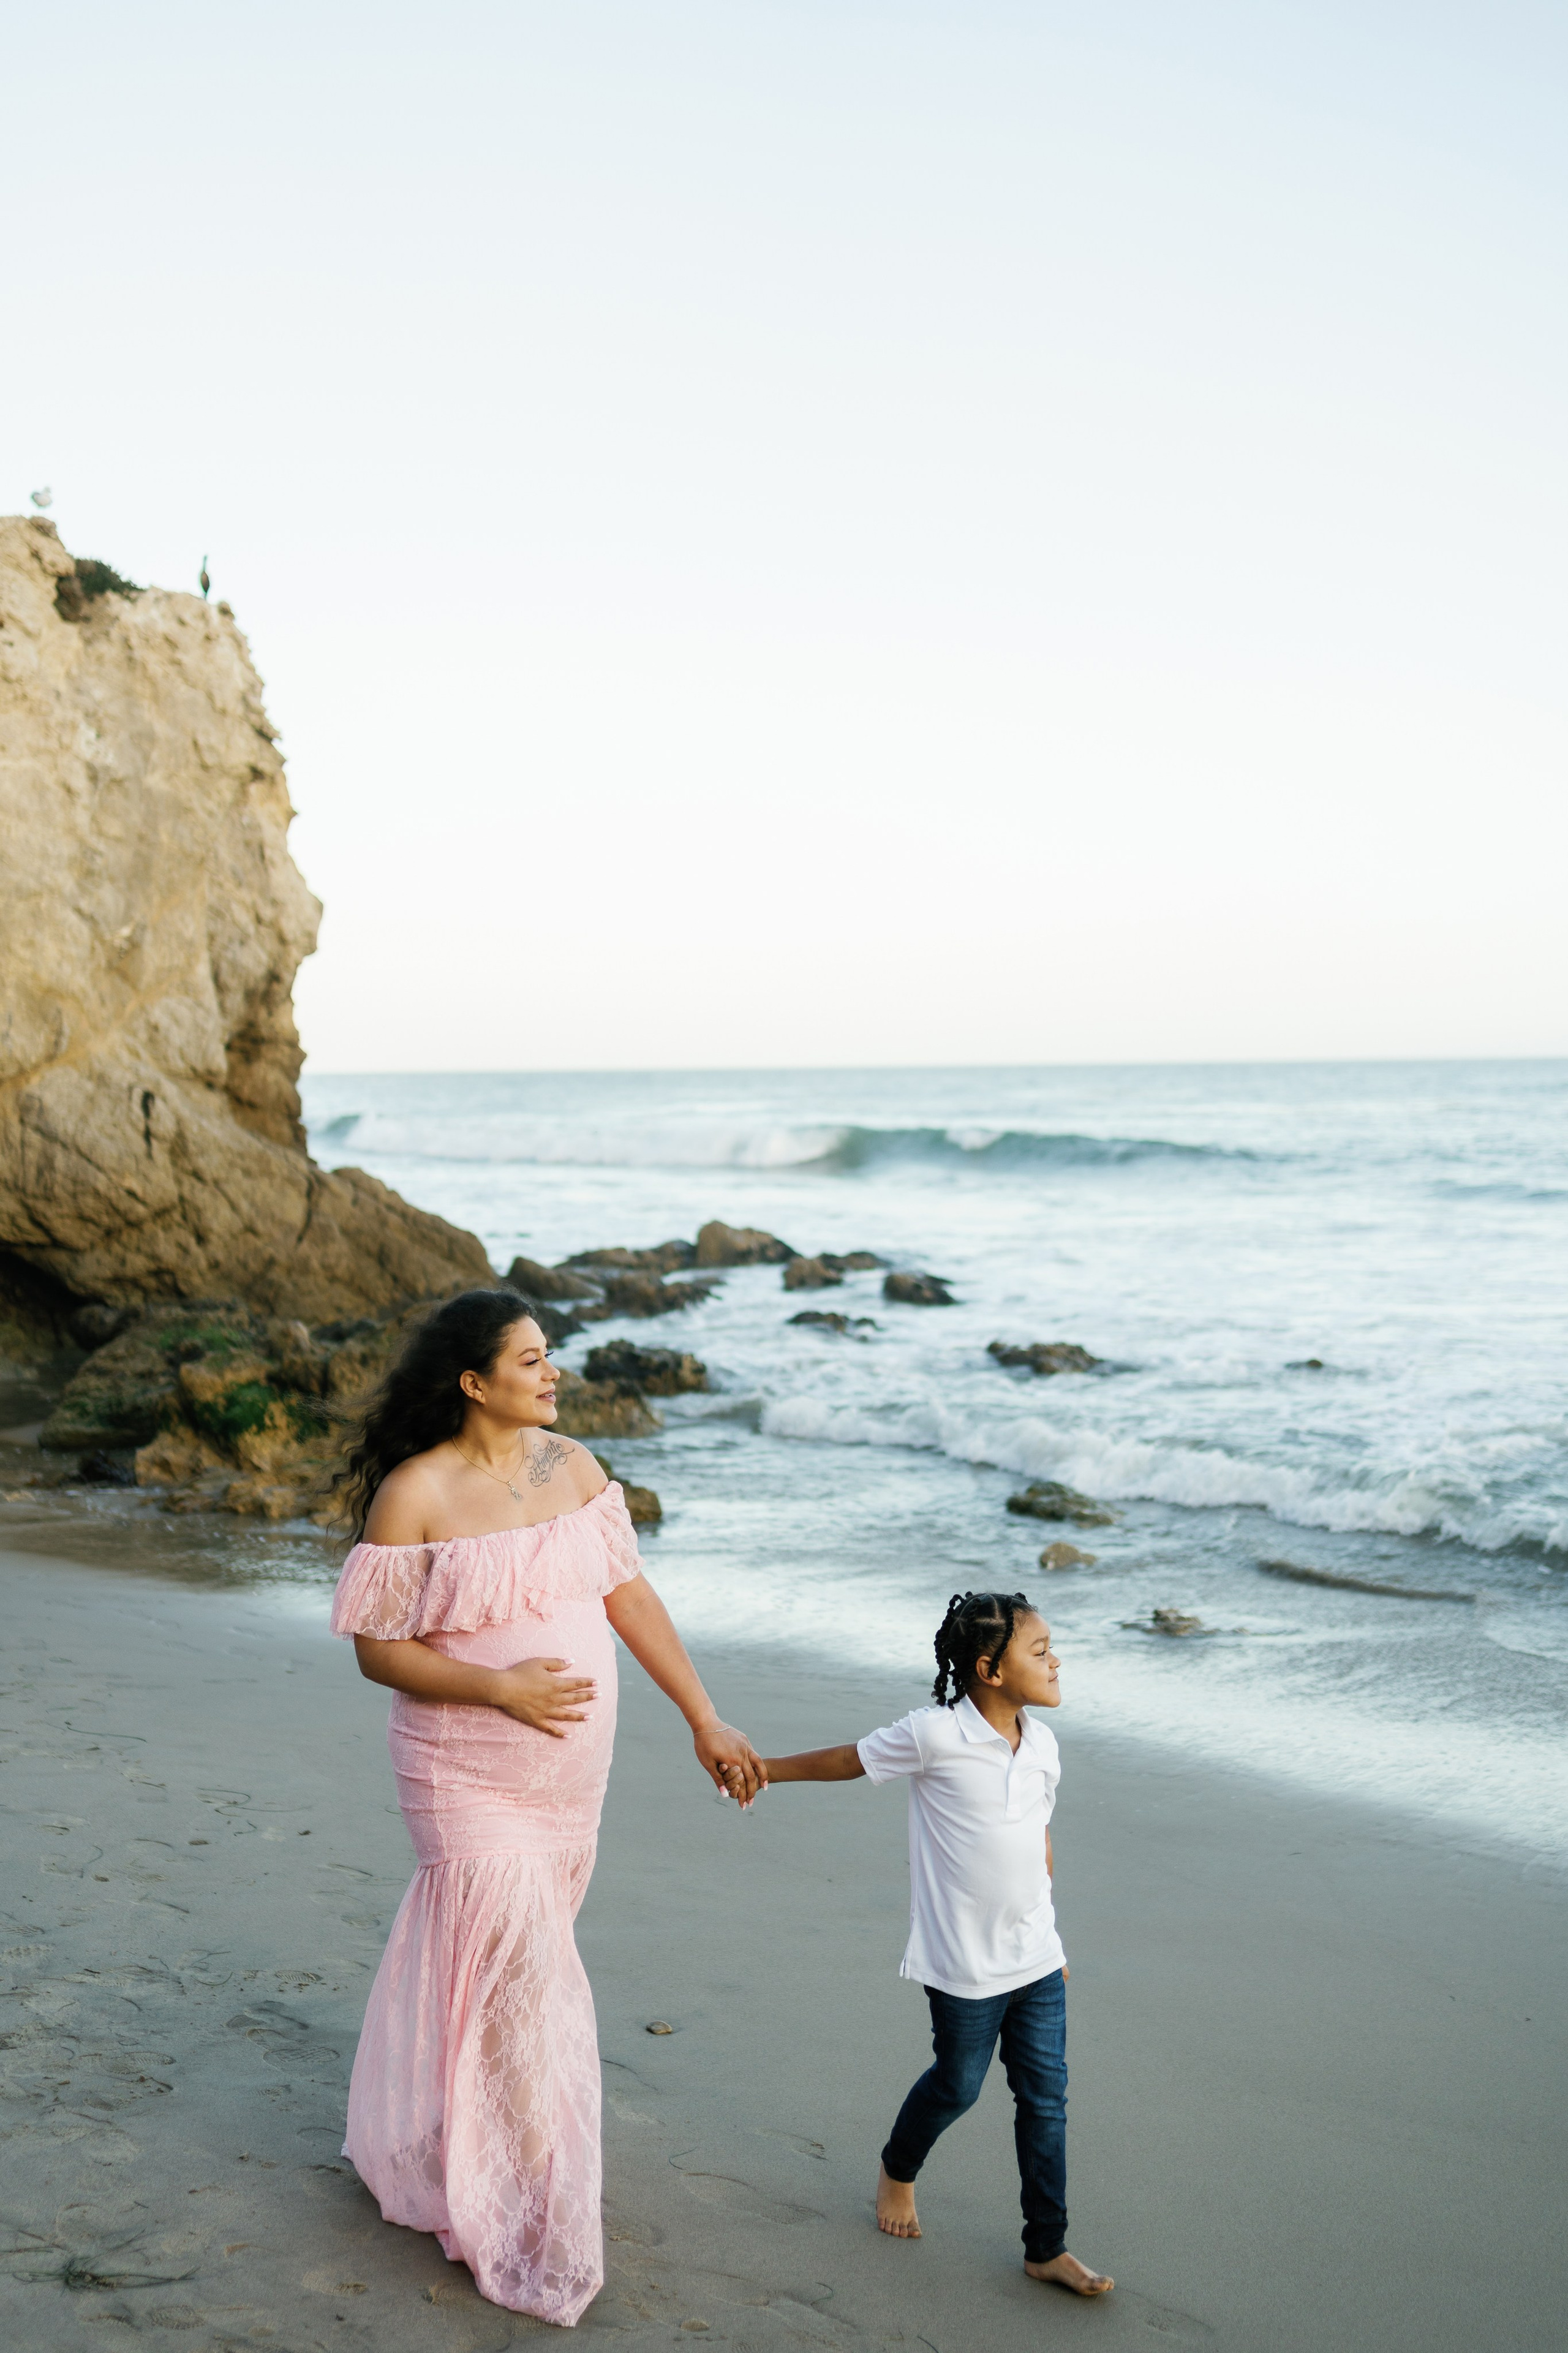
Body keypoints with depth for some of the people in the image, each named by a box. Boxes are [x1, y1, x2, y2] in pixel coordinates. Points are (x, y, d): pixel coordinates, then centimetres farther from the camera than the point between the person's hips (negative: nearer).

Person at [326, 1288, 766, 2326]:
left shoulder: (572, 1466, -1)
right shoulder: (414, 1493, -18)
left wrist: (705, 1720, 0)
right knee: (519, 1983, -4)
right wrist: (498, 1686, -26)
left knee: (484, 1952, 21)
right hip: (469, 1777, -6)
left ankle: (420, 2139, 47)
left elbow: (630, 1595, 2)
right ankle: (527, 2236, 13)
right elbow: (377, 1647, -14)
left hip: (570, 1770, 6)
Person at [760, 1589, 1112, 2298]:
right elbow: (848, 1761, -3)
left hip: (1036, 1957, 5)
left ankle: (1047, 2249, 18)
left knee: (1046, 2096, 6)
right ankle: (898, 2170, 43)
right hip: (965, 1963, -5)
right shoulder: (935, 1735, -18)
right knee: (958, 2085, 12)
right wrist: (759, 1768, 4)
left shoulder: (1042, 1744, 1)